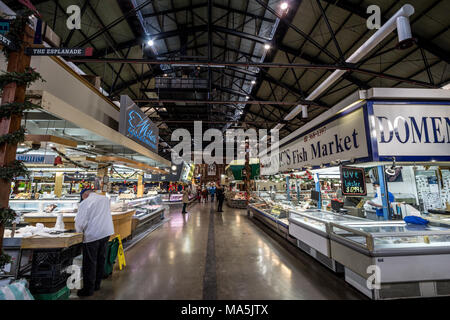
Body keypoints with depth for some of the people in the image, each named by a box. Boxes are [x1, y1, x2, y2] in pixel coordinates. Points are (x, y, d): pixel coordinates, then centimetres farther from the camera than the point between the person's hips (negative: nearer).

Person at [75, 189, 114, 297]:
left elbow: (80, 222, -9)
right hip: (106, 232, 6)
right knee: (101, 259, 17)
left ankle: (88, 289, 17)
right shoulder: (105, 199, 9)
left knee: (90, 262, 7)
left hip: (92, 235, -6)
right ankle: (97, 284, 31)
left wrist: (79, 232, 10)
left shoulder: (85, 203, -9)